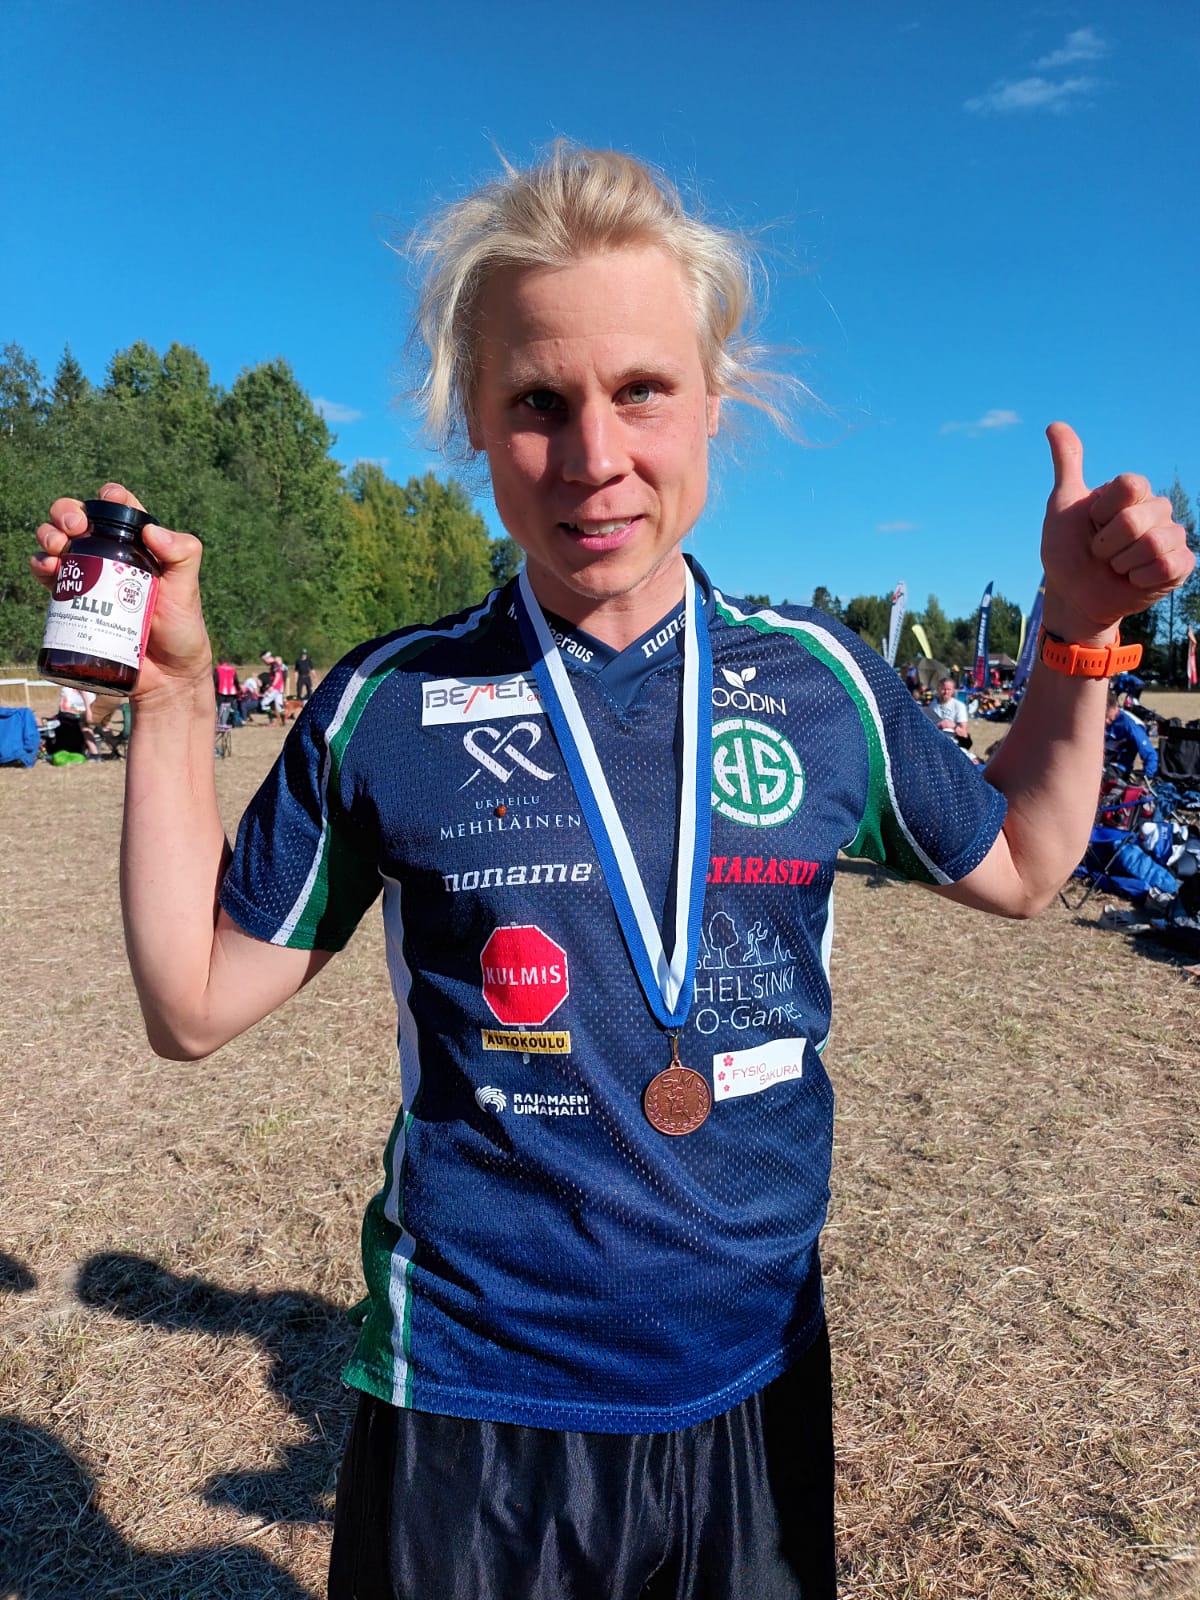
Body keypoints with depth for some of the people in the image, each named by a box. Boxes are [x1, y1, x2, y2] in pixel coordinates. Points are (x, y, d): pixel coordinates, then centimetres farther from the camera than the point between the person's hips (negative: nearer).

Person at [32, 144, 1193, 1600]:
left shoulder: (821, 677, -6)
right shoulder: (385, 705, -10)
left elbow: (1016, 868, 9)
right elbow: (194, 1004, -4)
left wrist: (1082, 633, -2)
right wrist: (171, 695, -12)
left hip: (756, 1389, 3)